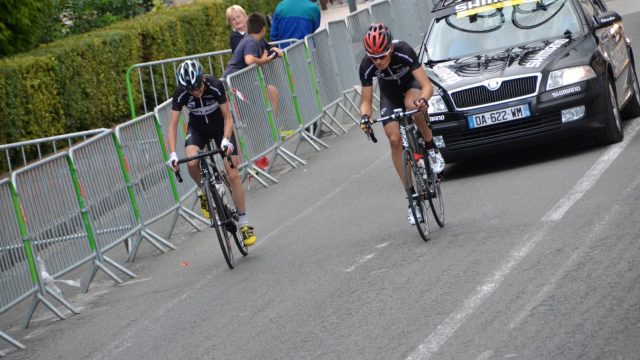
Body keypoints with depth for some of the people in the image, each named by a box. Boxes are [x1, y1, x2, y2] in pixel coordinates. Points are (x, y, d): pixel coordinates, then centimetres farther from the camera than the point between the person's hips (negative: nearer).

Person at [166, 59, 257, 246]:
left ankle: (244, 222, -1)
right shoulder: (181, 93, -26)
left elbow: (228, 117, -22)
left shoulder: (215, 86, -30)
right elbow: (173, 125, -23)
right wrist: (172, 154, -34)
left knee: (233, 174, -11)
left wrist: (226, 139, -39)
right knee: (191, 162, -30)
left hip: (220, 127, -1)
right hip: (197, 128, 1)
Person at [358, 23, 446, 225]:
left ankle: (432, 149, -14)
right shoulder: (367, 67, -29)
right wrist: (365, 117, -42)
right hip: (389, 91, 3)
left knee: (412, 105, -39)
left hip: (411, 82, -2)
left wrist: (423, 100, -59)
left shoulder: (404, 52, -37)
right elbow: (366, 100, -21)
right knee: (395, 140, -11)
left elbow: (427, 85, -37)